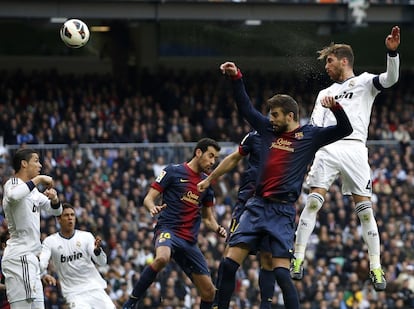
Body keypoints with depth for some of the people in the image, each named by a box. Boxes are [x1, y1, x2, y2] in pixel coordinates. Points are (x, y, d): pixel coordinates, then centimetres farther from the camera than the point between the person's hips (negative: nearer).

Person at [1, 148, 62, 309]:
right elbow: (13, 195, -34)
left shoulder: (33, 190, 19)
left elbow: (55, 210, 23)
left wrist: (54, 198, 1)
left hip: (29, 259, 10)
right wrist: (38, 179, -23)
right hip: (20, 258, -10)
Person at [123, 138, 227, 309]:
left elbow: (208, 218, 24)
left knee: (209, 292, 0)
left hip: (190, 241, 6)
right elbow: (148, 198, 0)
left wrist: (218, 229, 2)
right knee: (162, 258, -40)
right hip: (168, 229, -6)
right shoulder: (173, 171, 1)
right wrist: (153, 207, -24)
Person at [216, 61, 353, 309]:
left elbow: (345, 130, -7)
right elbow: (245, 107, 22)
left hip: (283, 211, -5)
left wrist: (336, 108, -25)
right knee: (229, 264, -3)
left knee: (281, 273, -14)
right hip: (257, 205, 5)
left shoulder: (309, 136, 1)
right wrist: (236, 77, 15)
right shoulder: (269, 129, 13)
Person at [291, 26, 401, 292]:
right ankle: (298, 260, -7)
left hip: (354, 148, -4)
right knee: (313, 202, -9)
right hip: (327, 148, 4)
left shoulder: (364, 82, 12)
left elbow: (390, 79, -7)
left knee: (365, 209, -6)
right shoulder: (325, 93, 27)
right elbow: (315, 126, 18)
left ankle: (376, 269, -4)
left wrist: (392, 52, -24)